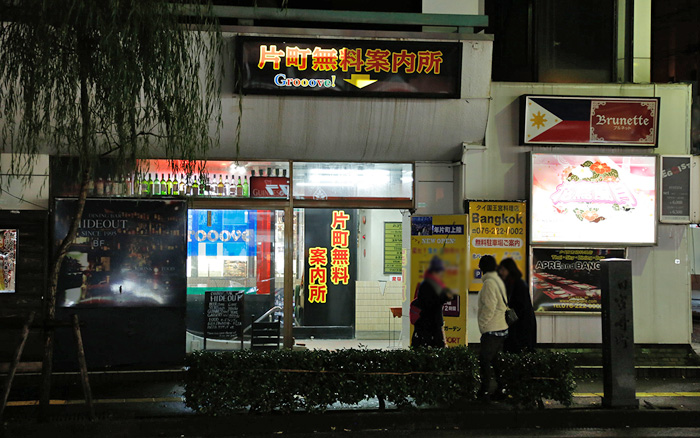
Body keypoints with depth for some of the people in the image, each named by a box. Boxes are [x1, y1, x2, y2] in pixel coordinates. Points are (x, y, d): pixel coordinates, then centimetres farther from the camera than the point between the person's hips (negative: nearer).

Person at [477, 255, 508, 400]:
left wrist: (482, 324, -11)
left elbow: (489, 308, -20)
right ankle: (501, 389, 21)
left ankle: (484, 392, -1)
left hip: (491, 330, -9)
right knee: (496, 360, 16)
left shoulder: (489, 283, -15)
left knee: (484, 360, -4)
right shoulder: (498, 280, 14)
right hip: (502, 328, 9)